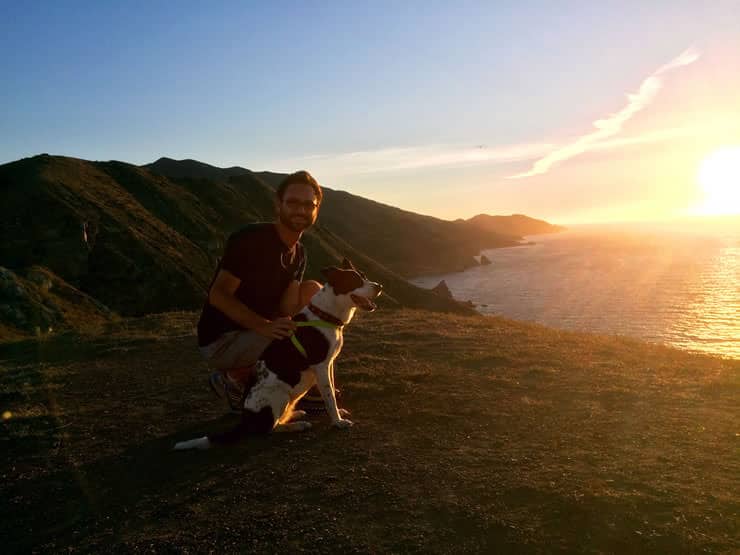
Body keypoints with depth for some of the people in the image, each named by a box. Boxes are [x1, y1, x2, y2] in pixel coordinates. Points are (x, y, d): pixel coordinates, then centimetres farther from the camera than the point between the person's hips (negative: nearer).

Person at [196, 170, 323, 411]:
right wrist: (264, 326, -34)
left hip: (255, 332, 8)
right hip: (220, 342, -8)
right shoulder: (251, 239, -19)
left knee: (312, 290, -4)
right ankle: (234, 378, -2)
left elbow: (287, 309, -7)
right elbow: (218, 295, -24)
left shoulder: (298, 254, 5)